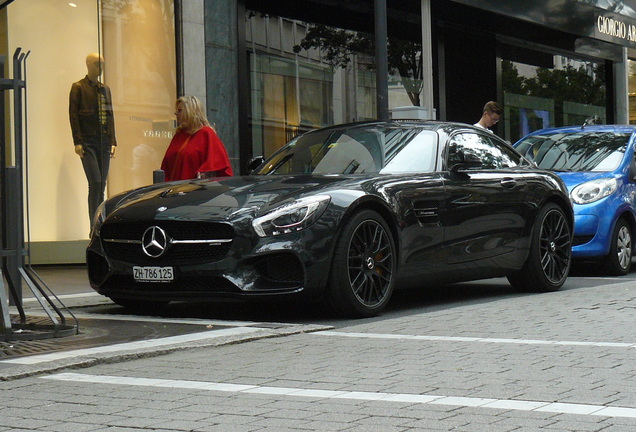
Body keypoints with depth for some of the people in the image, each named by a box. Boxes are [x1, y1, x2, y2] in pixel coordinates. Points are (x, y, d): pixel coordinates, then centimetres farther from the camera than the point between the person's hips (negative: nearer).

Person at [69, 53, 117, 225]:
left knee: (101, 185, 3)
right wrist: (77, 142, -11)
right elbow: (73, 115, -5)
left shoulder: (105, 89, 17)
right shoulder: (78, 87, 0)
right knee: (95, 182, -13)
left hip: (103, 142, 5)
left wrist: (112, 141, 11)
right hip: (87, 143, -5)